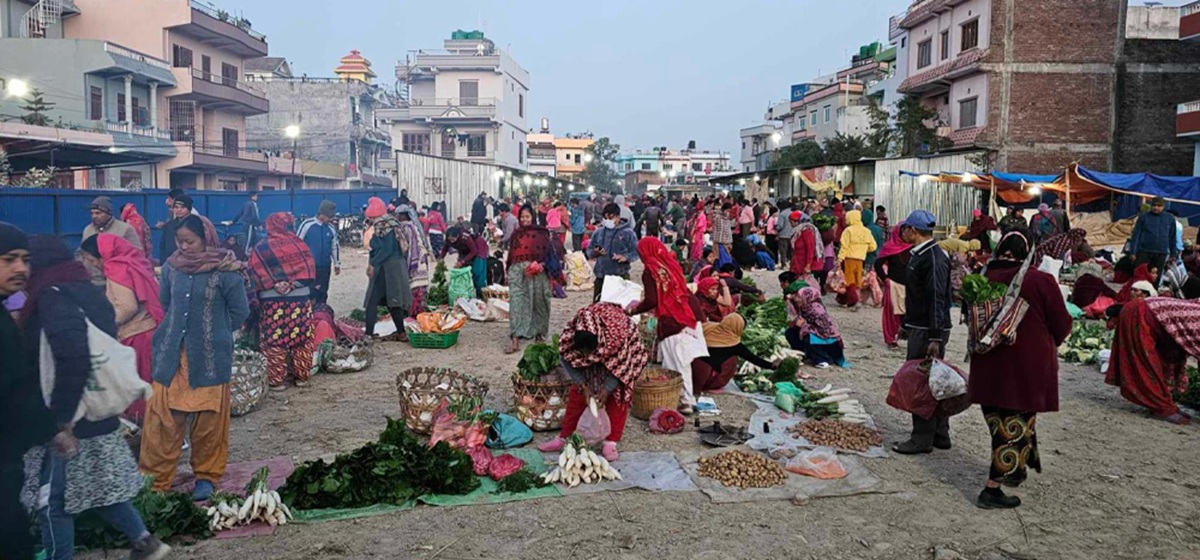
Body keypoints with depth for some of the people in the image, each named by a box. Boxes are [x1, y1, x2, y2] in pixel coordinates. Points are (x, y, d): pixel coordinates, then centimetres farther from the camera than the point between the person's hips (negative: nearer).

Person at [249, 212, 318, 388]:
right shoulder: (298, 243, 5)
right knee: (302, 339, 11)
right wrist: (295, 283, -2)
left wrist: (274, 285, -2)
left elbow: (256, 276, -6)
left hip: (272, 301, -2)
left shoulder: (260, 249, 1)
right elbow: (310, 270, -1)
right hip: (301, 298, 2)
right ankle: (302, 376, 19)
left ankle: (277, 380, 8)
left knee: (274, 341, 5)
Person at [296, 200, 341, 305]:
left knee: (322, 294, 11)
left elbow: (335, 246, 16)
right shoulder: (307, 224, -10)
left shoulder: (331, 228, 4)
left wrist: (337, 263, 16)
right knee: (308, 293, -5)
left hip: (325, 267, 4)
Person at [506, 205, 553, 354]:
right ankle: (515, 341, -14)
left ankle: (539, 332, 30)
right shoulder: (516, 233, 13)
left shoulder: (541, 232, 3)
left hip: (537, 273, -1)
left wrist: (542, 265, -17)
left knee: (538, 302, 8)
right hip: (517, 271, 2)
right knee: (516, 302, -9)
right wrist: (509, 271, 16)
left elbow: (548, 252, -1)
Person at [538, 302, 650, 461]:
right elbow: (568, 359, -17)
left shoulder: (618, 335, -44)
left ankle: (611, 442, 0)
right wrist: (583, 386, -21)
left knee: (617, 396, -8)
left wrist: (607, 389, -27)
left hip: (622, 355, -3)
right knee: (577, 391, 1)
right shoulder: (571, 335, -35)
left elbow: (622, 365, -26)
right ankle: (563, 437, 11)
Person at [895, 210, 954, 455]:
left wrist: (935, 338, -25)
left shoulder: (934, 258, -18)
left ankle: (923, 439, 3)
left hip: (928, 331, -10)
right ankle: (940, 435, 23)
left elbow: (937, 299, -22)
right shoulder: (919, 255, 13)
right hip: (919, 327, 10)